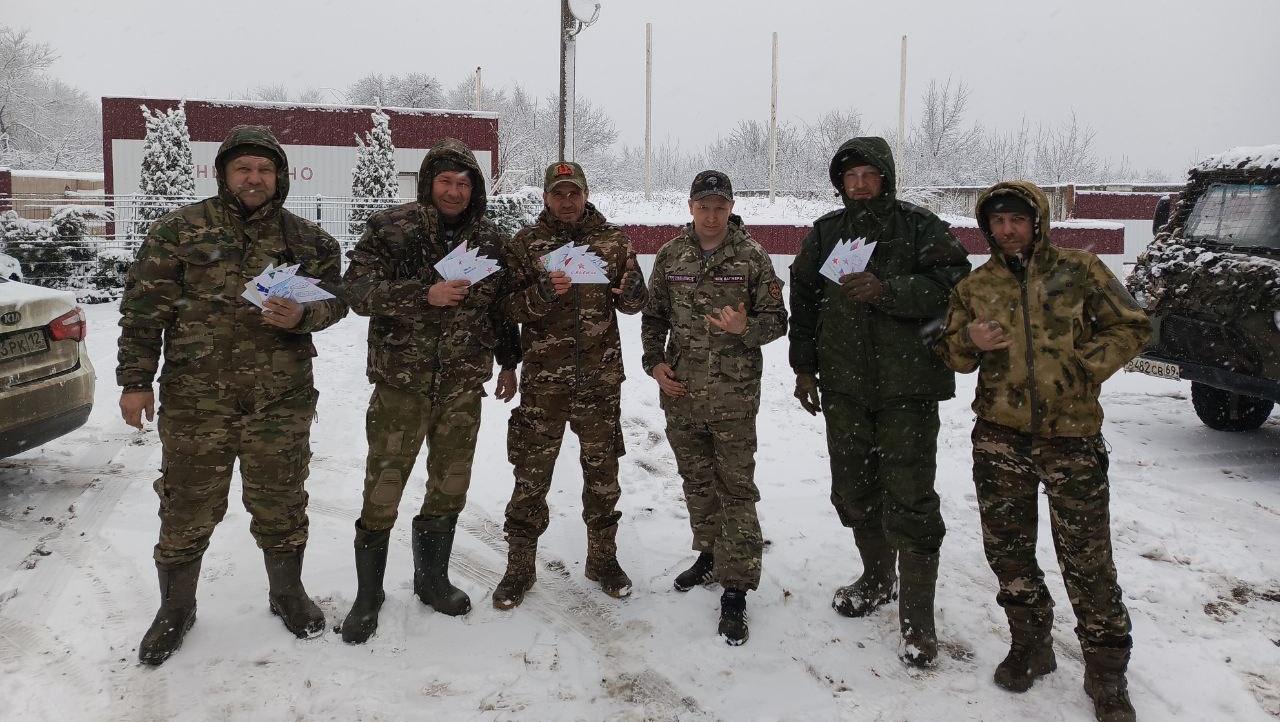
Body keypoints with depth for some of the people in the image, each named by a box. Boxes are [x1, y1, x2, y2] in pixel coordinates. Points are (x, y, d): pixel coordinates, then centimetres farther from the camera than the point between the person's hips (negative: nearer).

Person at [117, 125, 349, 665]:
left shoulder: (307, 240, 6)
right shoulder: (180, 230, 0)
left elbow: (334, 300, 11)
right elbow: (143, 308, 0)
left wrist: (302, 316, -11)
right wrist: (136, 380, -4)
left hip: (282, 399, 2)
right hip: (195, 399, -1)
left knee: (280, 505, 12)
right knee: (188, 508, 8)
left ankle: (287, 593, 34)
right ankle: (175, 609, 29)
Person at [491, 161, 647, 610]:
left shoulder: (612, 240, 6)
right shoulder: (527, 243, 1)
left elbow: (633, 303, 10)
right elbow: (509, 308, -3)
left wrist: (632, 293, -14)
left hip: (601, 376, 2)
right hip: (544, 377, -1)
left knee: (602, 470, 12)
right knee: (531, 473, 3)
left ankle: (603, 557, 29)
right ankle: (520, 566, 18)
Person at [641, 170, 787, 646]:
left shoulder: (752, 257, -4)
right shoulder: (670, 255, 5)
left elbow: (776, 319, -1)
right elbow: (654, 316, 14)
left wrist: (745, 329, -21)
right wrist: (655, 363, 1)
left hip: (733, 395, -4)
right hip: (681, 392, 4)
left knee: (736, 489, -2)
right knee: (696, 480, 18)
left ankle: (735, 591, 4)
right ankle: (710, 554, 39)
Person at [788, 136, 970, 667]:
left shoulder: (920, 227, -3)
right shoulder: (826, 232, 11)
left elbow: (951, 283, -14)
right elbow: (803, 299, 15)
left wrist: (885, 290, -25)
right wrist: (804, 366, 12)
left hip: (907, 387, -5)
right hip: (844, 385, 5)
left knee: (910, 498, -5)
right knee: (853, 489, 14)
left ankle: (917, 616, 5)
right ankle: (878, 578, 37)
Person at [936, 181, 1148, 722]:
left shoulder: (1078, 269, 2)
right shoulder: (974, 288, 10)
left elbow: (1130, 326, 5)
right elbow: (950, 355, 13)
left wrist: (1086, 369, -8)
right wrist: (969, 342, -9)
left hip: (1071, 434, -3)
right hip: (1000, 436, 3)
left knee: (1087, 558, 0)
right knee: (1006, 547, 9)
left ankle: (1106, 673, 15)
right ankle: (1031, 643, 30)